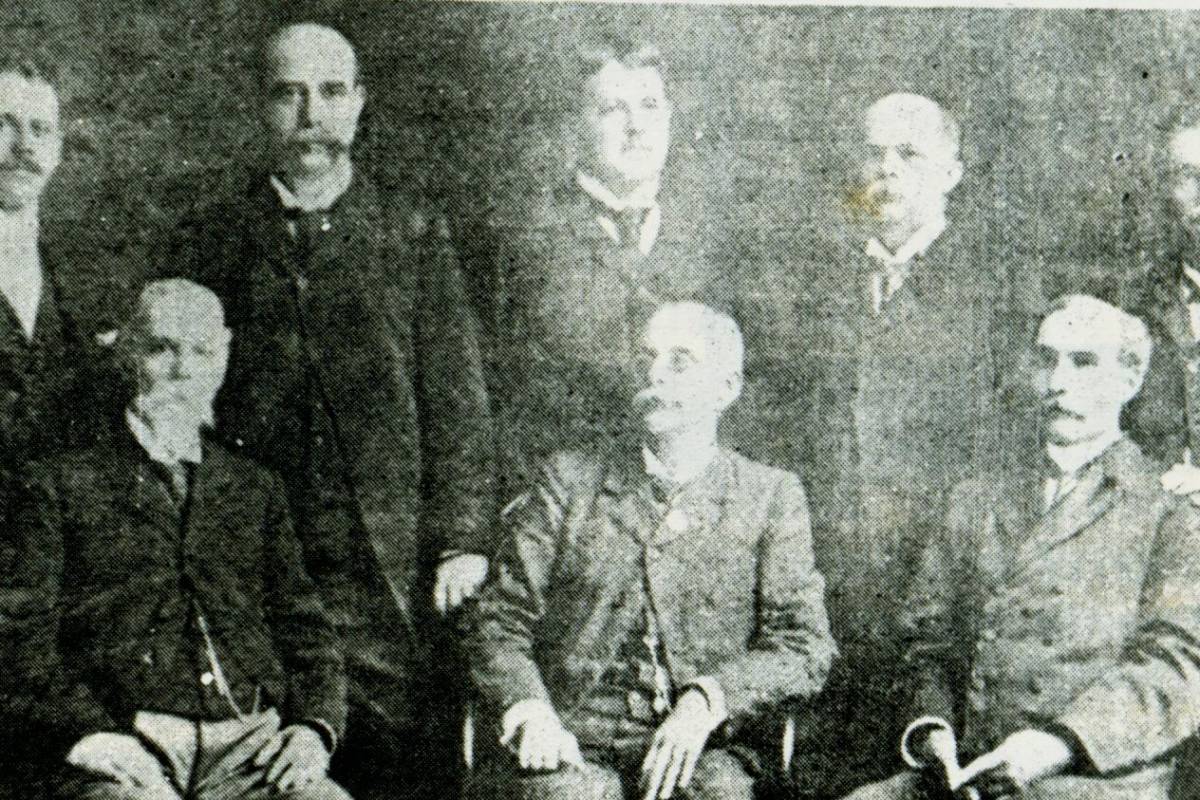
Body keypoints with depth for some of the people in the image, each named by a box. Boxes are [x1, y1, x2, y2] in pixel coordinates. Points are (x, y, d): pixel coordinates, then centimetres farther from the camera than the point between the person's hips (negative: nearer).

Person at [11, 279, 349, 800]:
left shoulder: (257, 490, 22)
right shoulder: (61, 486, 12)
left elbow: (304, 627, 18)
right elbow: (31, 640, 4)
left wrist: (315, 726, 0)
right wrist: (100, 734, -11)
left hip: (253, 741, 3)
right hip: (126, 742, -3)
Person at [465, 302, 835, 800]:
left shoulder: (770, 497, 11)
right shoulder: (571, 481, 12)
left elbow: (804, 646, 2)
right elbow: (500, 622, 8)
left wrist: (708, 701, -16)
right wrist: (527, 711, -13)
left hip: (697, 754, 1)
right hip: (574, 747, -1)